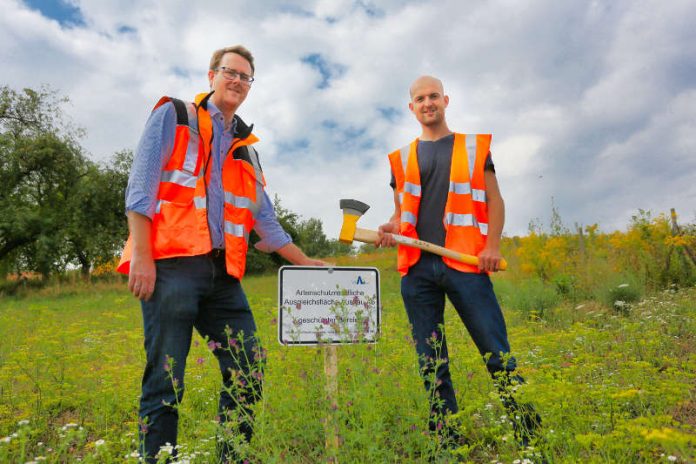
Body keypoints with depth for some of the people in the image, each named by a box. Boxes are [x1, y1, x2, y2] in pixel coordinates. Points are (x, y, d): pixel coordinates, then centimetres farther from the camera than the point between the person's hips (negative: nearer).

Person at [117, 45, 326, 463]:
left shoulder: (247, 148, 22)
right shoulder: (174, 115, 9)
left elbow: (266, 220, 22)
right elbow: (140, 187, -2)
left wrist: (306, 263, 18)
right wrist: (141, 256, -13)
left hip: (223, 274, 5)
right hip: (172, 265, -5)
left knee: (249, 373, 3)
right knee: (165, 382, -3)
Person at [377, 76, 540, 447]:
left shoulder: (474, 147, 14)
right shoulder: (402, 158, 18)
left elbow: (494, 201, 8)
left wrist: (492, 245, -8)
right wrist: (390, 229, -3)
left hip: (465, 262, -2)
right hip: (417, 267, 2)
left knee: (497, 352, -2)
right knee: (431, 362, 6)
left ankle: (529, 430, 13)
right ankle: (447, 437, 18)